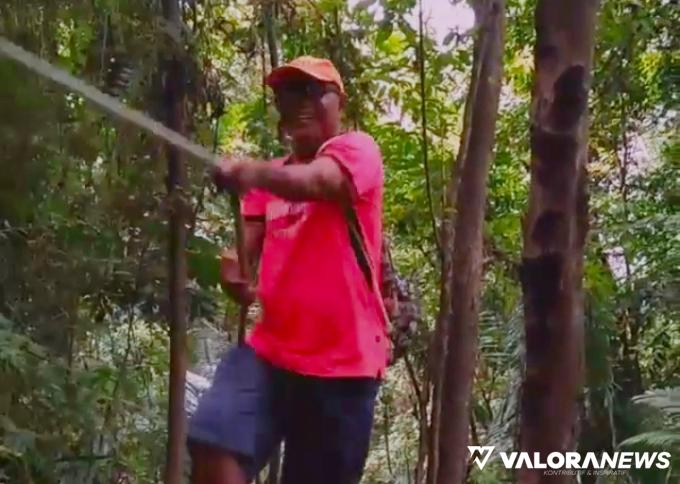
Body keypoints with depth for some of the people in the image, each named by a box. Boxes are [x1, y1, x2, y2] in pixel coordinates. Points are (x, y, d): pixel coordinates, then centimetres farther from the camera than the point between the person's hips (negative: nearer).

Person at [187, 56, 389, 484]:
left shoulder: (357, 149, -2)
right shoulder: (270, 179, 18)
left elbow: (313, 181, -26)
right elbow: (247, 247, 10)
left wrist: (250, 172, -46)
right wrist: (235, 273, -14)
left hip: (344, 360, -4)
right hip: (271, 349, 5)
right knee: (212, 445, -20)